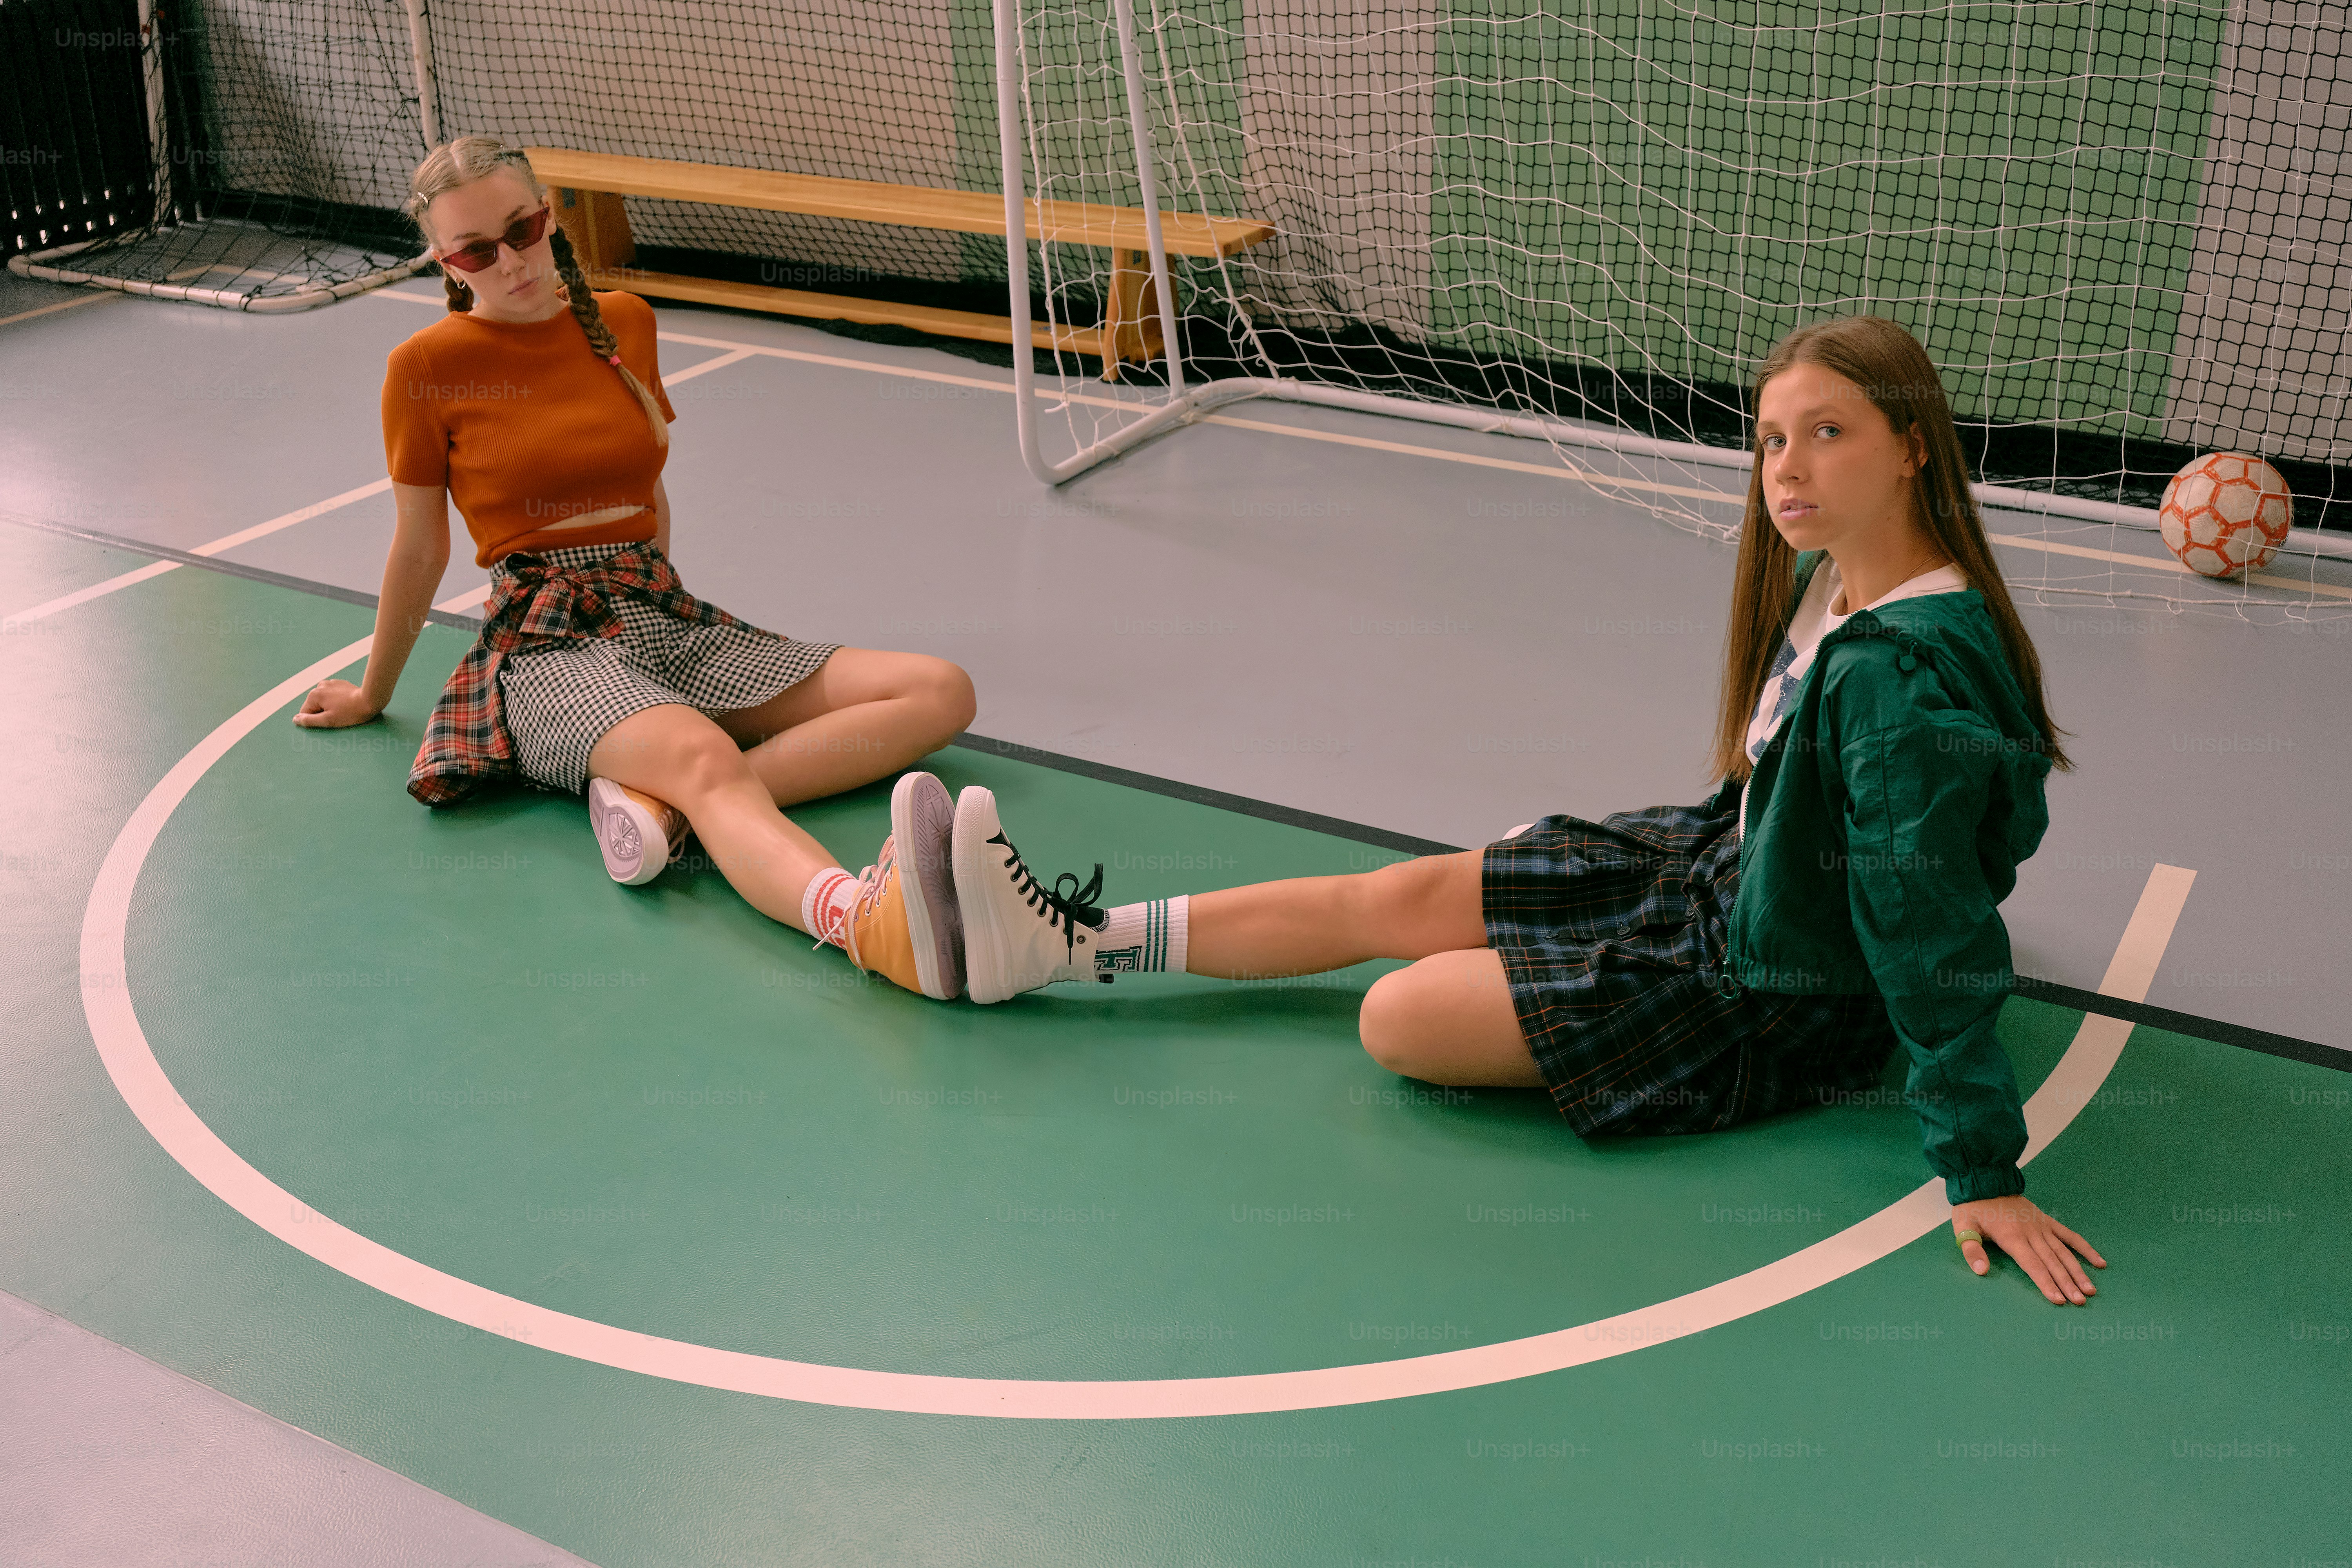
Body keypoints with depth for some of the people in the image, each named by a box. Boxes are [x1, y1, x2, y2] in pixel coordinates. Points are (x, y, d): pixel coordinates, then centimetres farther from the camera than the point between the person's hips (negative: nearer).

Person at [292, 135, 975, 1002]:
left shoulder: (624, 321, 12)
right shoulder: (427, 367, -1)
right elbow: (420, 550, 10)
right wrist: (372, 695, 18)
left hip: (668, 620, 6)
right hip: (548, 644, -6)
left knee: (942, 693, -13)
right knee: (704, 756, -40)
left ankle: (664, 800, -34)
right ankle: (873, 923, -72)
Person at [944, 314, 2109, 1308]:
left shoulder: (1899, 680, -32)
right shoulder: (1827, 580, -5)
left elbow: (1940, 944, -30)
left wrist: (1984, 1173, -26)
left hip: (1773, 1002, -8)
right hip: (1717, 870, 9)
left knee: (1401, 1017, -12)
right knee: (1394, 899, 8)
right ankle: (1060, 944, 16)